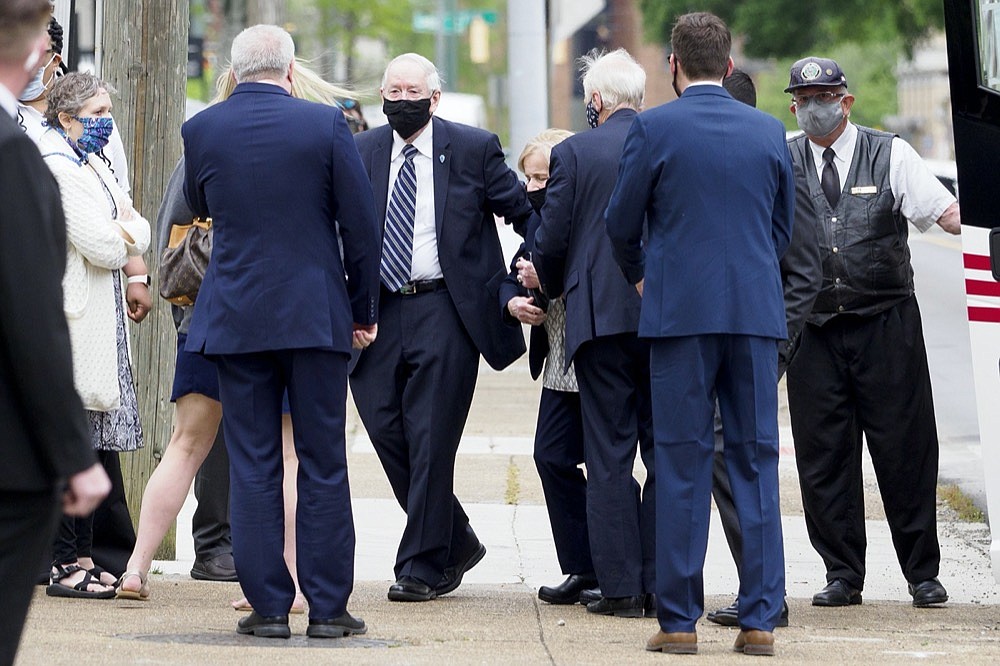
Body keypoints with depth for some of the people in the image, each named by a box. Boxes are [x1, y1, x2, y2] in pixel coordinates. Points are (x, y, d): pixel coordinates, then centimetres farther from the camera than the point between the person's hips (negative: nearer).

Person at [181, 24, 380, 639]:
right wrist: (364, 310, 7)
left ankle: (268, 606, 4)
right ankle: (329, 608, 6)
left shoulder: (201, 130, 0)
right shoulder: (325, 125, -5)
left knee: (253, 467, 5)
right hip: (317, 314, -1)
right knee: (324, 466, 5)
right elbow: (361, 225, -3)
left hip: (235, 317, 1)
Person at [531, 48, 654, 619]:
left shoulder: (574, 153, -4)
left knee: (610, 456, 1)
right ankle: (663, 584, 7)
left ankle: (621, 587, 0)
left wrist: (554, 289, 19)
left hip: (600, 315, -2)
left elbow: (551, 241, -1)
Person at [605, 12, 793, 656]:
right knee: (756, 462, 5)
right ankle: (760, 619, 3)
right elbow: (783, 227, 14)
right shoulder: (769, 131, 6)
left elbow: (622, 222, 3)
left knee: (683, 465, 1)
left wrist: (640, 276, 23)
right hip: (757, 312, 2)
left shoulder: (654, 128, -4)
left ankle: (679, 619, 1)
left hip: (680, 311, -2)